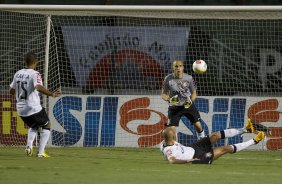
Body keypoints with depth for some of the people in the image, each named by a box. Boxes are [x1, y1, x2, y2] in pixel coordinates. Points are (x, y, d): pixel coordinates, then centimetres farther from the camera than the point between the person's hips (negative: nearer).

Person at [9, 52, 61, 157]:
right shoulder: (35, 74, -14)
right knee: (46, 126, 15)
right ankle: (41, 152, 3)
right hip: (34, 108, -6)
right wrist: (51, 94, -37)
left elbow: (12, 91, 15)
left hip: (21, 109, 6)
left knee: (33, 127, 30)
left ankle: (29, 146, 5)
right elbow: (38, 87, -34)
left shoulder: (18, 74, 5)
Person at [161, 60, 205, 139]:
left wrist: (191, 100, -18)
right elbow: (163, 94, -2)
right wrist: (169, 99, -24)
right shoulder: (168, 79, -12)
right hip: (174, 107, -1)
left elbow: (194, 93, 3)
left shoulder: (189, 78, -10)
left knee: (198, 125, -3)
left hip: (188, 105, 1)